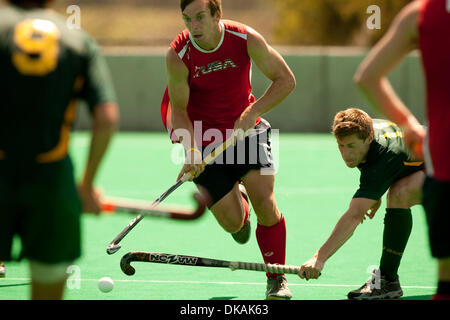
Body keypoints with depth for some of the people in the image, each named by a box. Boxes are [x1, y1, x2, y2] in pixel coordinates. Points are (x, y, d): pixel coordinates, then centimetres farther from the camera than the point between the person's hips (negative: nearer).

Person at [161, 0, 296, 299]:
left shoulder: (247, 40, -18)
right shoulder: (178, 55, -19)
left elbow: (286, 79, -9)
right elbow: (179, 109, -10)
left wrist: (252, 112, -21)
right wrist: (192, 152, -25)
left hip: (246, 130, 0)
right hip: (206, 139, 0)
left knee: (265, 204, -17)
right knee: (233, 223, -4)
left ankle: (277, 279, 3)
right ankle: (238, 200, 36)